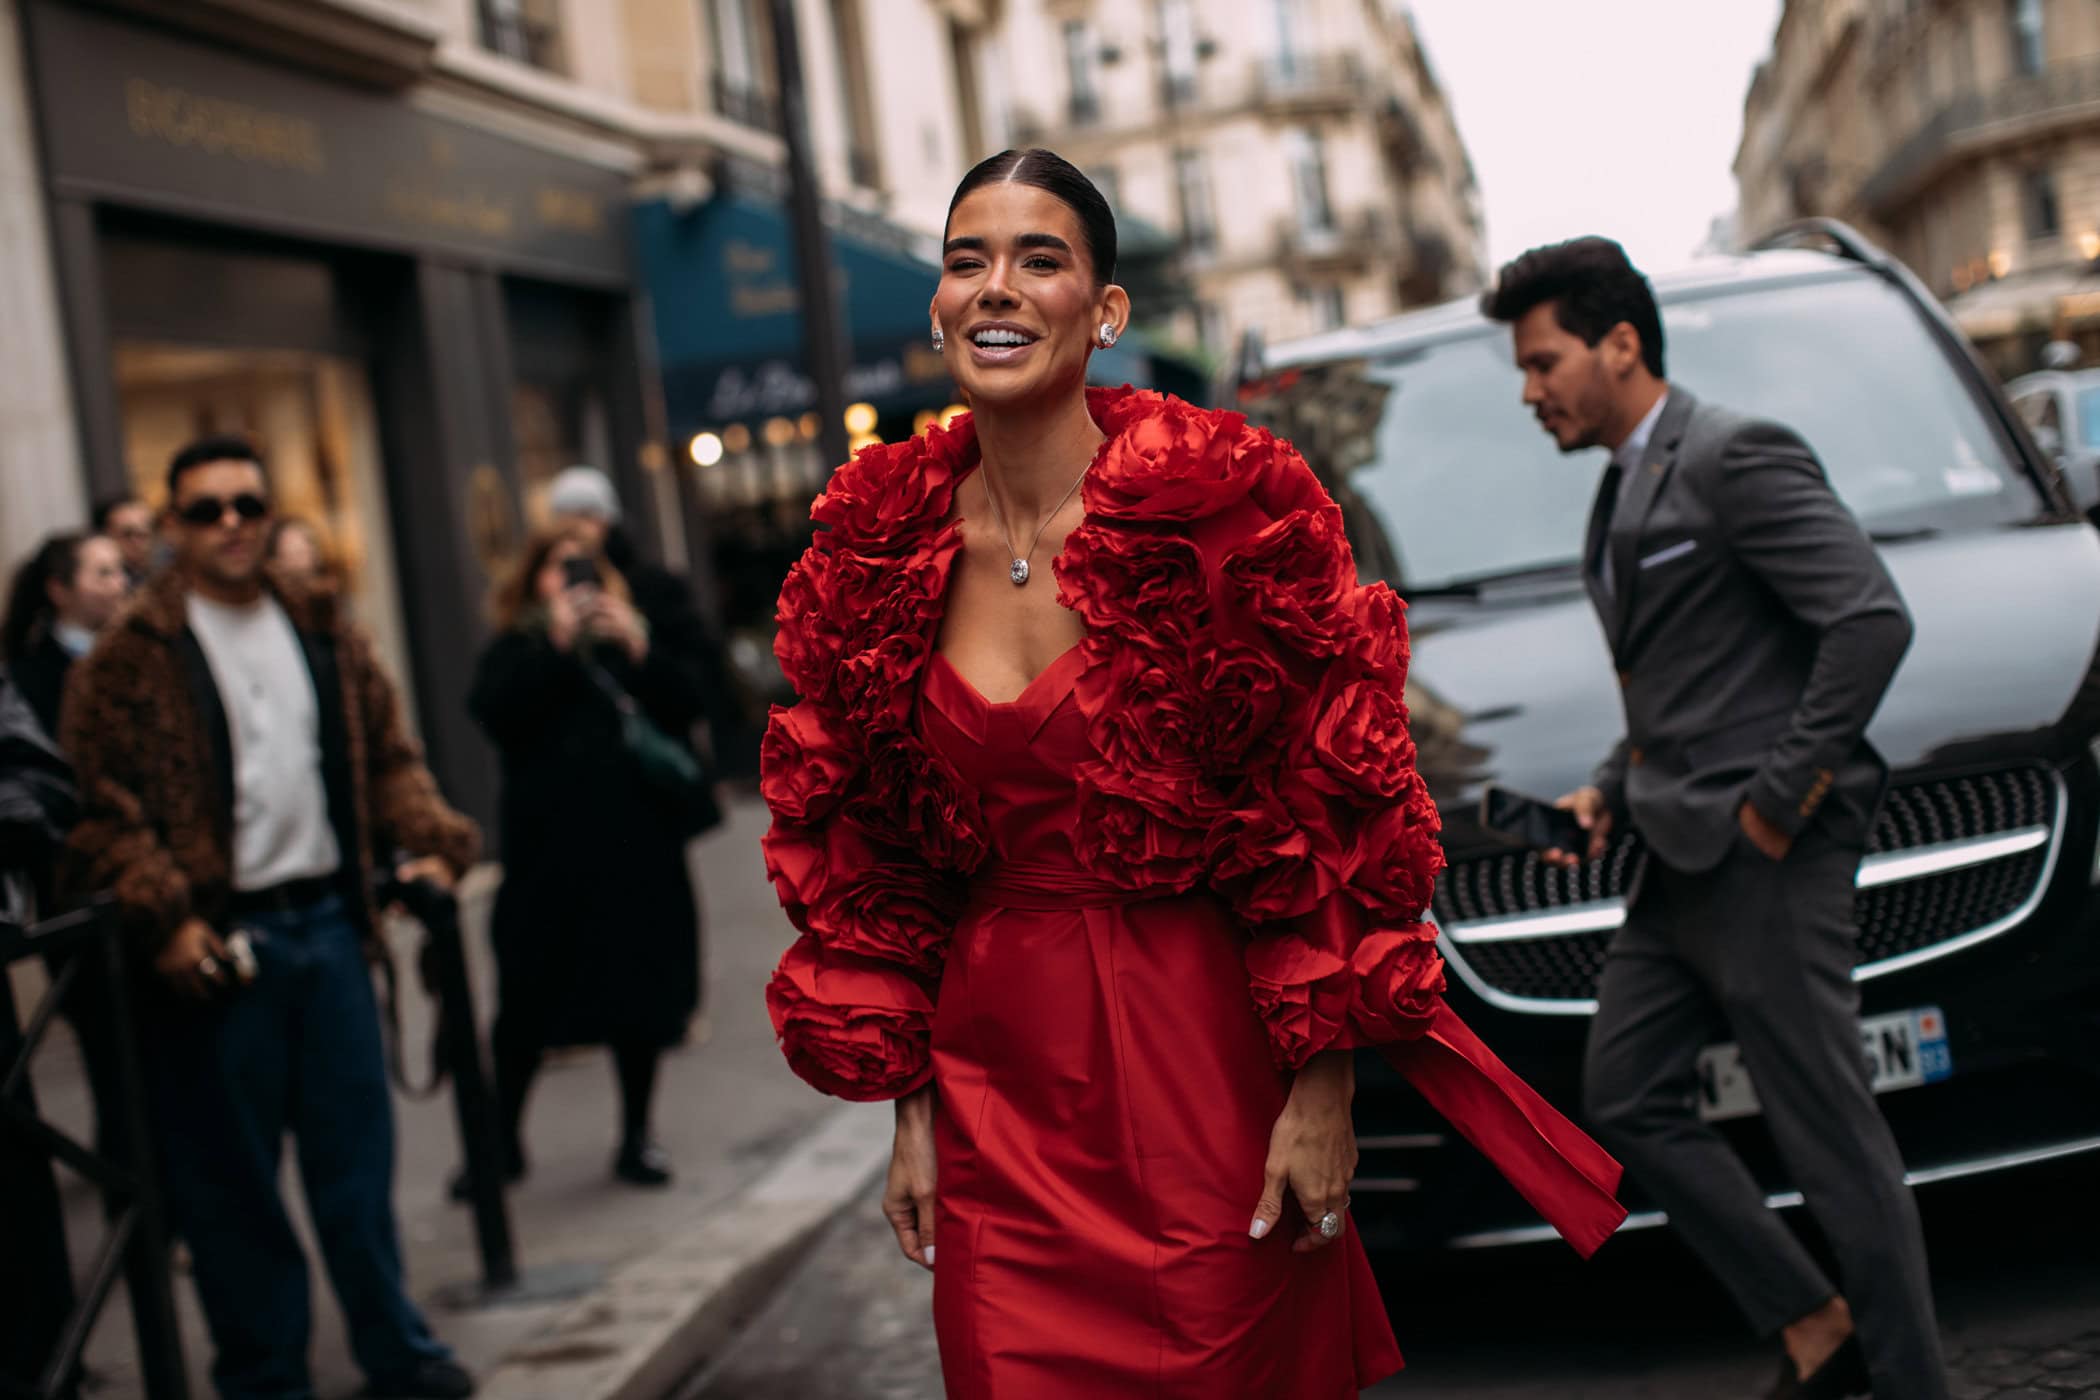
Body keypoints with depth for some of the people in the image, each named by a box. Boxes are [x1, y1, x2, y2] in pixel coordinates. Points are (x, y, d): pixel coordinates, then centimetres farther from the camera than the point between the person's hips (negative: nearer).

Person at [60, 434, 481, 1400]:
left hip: (327, 921, 4)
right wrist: (162, 919, -17)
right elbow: (102, 804, -8)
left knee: (357, 1150, 12)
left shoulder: (325, 637, 12)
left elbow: (388, 755, 17)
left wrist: (429, 843, 2)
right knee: (230, 1175, 4)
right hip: (217, 946, -4)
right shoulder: (131, 657, -4)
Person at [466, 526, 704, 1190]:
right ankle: (501, 1140, 15)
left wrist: (638, 646, -12)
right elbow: (496, 713, -13)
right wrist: (558, 642, -15)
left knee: (642, 994, 6)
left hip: (639, 848, 3)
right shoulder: (517, 650, 8)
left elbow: (683, 706, 1)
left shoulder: (631, 635, 15)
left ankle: (636, 1138, 20)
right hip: (551, 854, -2)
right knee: (527, 1003, 0)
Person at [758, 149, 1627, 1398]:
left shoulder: (1224, 508, -10)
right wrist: (911, 1108, 6)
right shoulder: (881, 556, 2)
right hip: (995, 1071, 3)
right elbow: (865, 861, 9)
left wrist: (1323, 1091, -11)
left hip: (1202, 1051, -3)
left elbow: (1331, 808, -9)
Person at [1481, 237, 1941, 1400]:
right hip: (1683, 860, 10)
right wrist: (1610, 790, 11)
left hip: (1765, 858, -10)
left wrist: (1782, 793, -19)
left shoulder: (1735, 458, -12)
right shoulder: (1624, 493, 18)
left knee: (1830, 1136, -3)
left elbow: (1873, 619, -20)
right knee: (1626, 1100, 12)